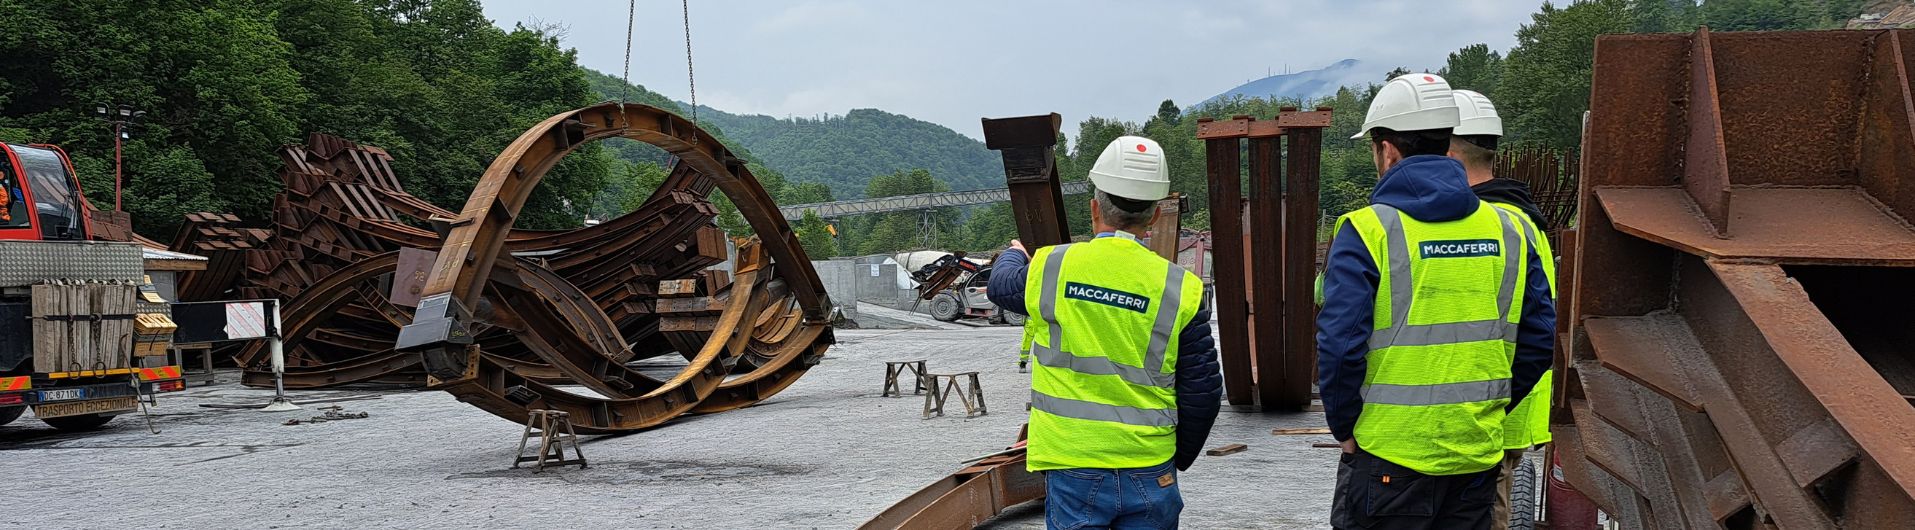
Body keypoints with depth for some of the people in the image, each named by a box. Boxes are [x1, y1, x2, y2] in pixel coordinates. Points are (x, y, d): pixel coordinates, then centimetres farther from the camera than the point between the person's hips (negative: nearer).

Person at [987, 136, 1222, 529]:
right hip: (1150, 475, 0)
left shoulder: (1050, 268, -5)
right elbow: (1202, 392, 0)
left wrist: (1014, 255, 43)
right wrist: (1179, 458, 17)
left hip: (1073, 472, 0)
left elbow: (1001, 286, 19)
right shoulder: (1180, 290, -5)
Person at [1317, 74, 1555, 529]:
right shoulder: (1506, 228, 4)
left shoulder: (1367, 232, -11)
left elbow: (1339, 346, -17)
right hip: (1479, 456, 5)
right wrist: (1487, 408, 14)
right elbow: (1539, 339, 5)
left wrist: (1344, 428, -3)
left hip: (1389, 460, -4)